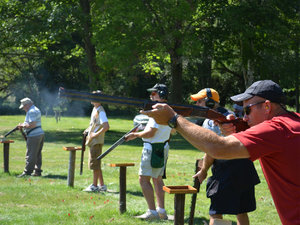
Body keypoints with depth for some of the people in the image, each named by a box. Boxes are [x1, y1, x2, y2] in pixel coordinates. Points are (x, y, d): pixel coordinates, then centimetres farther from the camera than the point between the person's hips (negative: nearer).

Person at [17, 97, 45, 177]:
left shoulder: (31, 112, -15)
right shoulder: (36, 110, 19)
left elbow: (32, 125, -23)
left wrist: (23, 125, -9)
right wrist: (23, 125, 12)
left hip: (34, 136, -11)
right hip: (40, 134, 11)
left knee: (30, 155, -7)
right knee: (37, 155, 13)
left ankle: (27, 172, -5)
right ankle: (37, 171, 16)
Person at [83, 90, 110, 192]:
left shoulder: (101, 111, -16)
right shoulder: (94, 109, 14)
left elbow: (106, 126, -25)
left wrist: (96, 134, -21)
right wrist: (88, 129, 13)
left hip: (97, 141, -10)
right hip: (92, 141, 10)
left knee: (94, 163, -5)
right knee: (96, 164, 13)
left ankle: (94, 186, 1)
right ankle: (102, 185, 19)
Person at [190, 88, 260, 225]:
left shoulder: (210, 122, -9)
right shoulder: (230, 115, 16)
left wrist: (203, 171, 4)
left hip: (227, 172, -8)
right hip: (246, 170, 8)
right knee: (241, 212, 15)